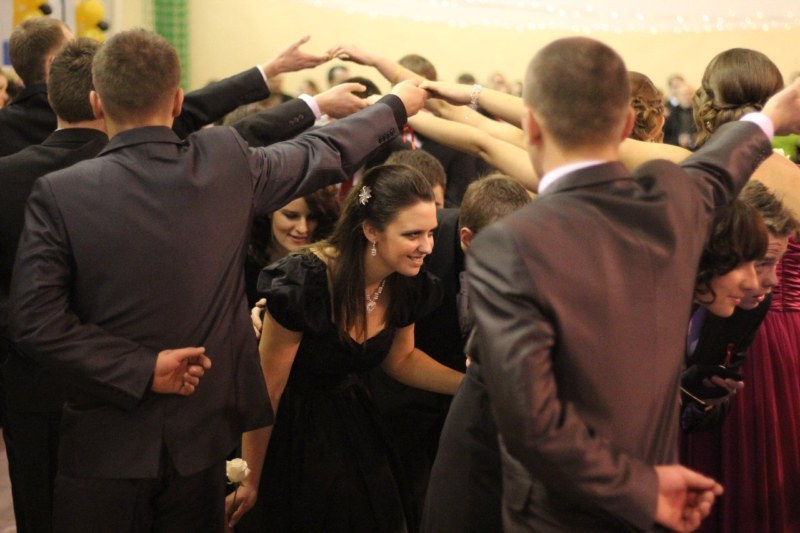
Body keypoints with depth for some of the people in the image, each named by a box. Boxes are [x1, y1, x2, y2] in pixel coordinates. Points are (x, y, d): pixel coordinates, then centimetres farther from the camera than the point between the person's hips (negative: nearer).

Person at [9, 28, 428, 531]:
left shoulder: (58, 194, -14)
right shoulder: (228, 164, -9)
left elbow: (35, 320, -17)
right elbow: (327, 152, 7)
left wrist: (140, 368, -13)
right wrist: (396, 105, 23)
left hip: (105, 442, -2)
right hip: (201, 434, 2)